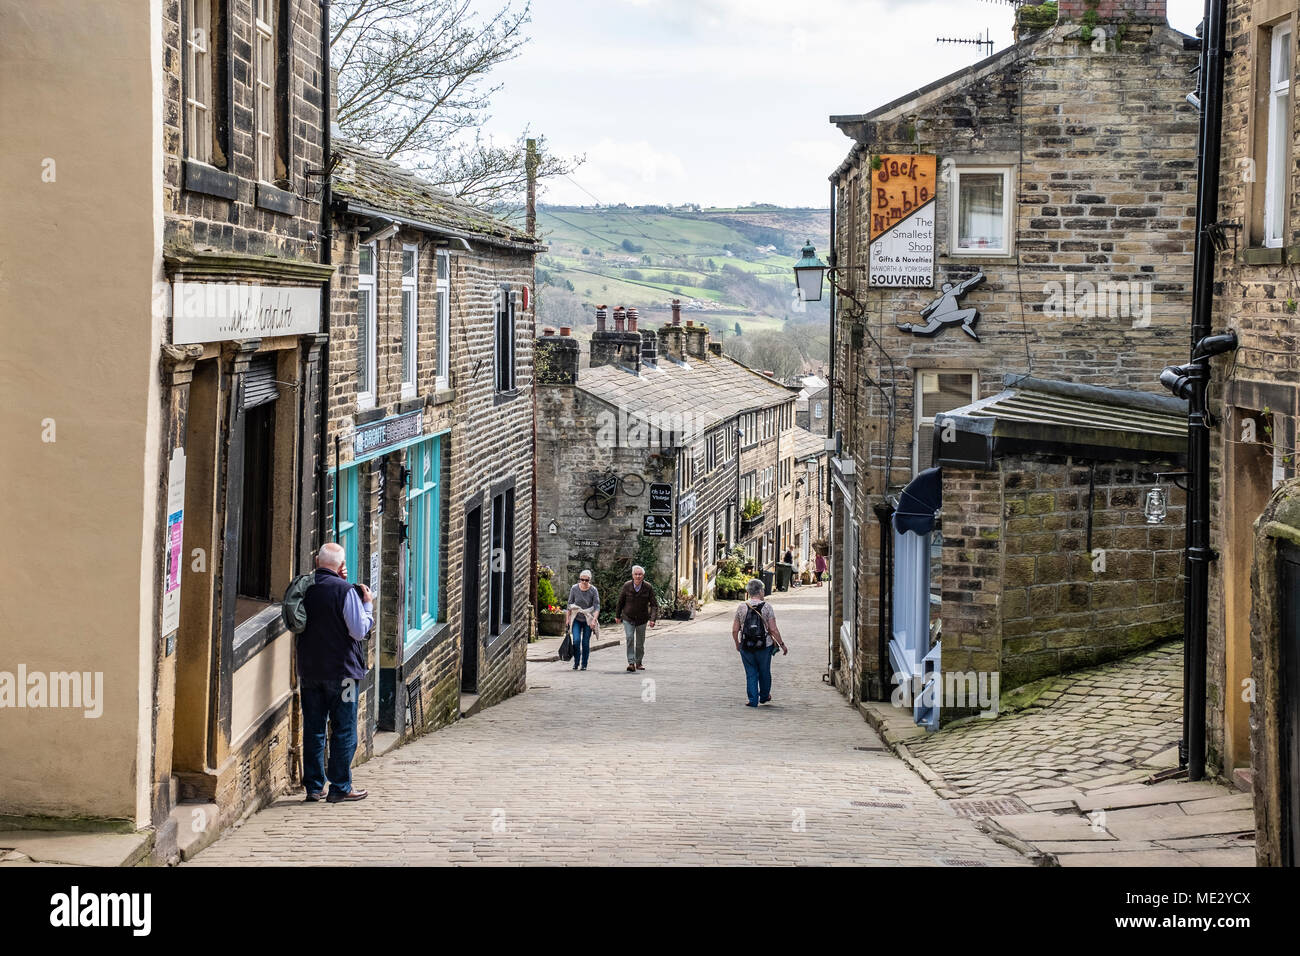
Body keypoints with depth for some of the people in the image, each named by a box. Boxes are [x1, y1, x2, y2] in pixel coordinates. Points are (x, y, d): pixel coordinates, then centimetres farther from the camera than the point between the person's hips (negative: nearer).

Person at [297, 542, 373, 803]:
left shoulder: (304, 589, 1)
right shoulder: (346, 591, -14)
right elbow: (360, 630, -15)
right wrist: (368, 604, 1)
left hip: (309, 671, 5)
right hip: (341, 670, -5)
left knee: (313, 730, 10)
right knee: (344, 730, 3)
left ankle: (314, 787, 13)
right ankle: (340, 788, 5)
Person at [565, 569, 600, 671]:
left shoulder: (593, 590, -9)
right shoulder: (574, 589, -4)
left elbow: (597, 607, -11)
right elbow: (570, 604, 6)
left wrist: (594, 620, -23)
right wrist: (568, 618, 6)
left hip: (588, 620, -1)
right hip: (576, 619, 1)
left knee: (586, 642, -2)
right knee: (576, 640, -14)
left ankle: (584, 664, 12)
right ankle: (576, 662, 4)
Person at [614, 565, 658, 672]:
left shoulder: (648, 587, -12)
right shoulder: (627, 586, -10)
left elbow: (654, 604, -10)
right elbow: (620, 602, 4)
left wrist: (652, 619, -21)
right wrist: (617, 616, 12)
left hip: (642, 619, 1)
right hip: (628, 618, -1)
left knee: (640, 642, 10)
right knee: (629, 638, -19)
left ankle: (638, 663, 28)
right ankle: (631, 662, -20)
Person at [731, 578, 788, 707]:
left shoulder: (741, 608, -4)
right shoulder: (766, 607, -9)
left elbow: (735, 630, -1)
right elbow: (773, 630, -11)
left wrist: (737, 644, 16)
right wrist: (782, 644, 1)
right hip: (764, 646, -1)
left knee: (751, 674, 10)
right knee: (764, 672, 18)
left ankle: (753, 700, 8)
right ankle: (764, 696, 34)